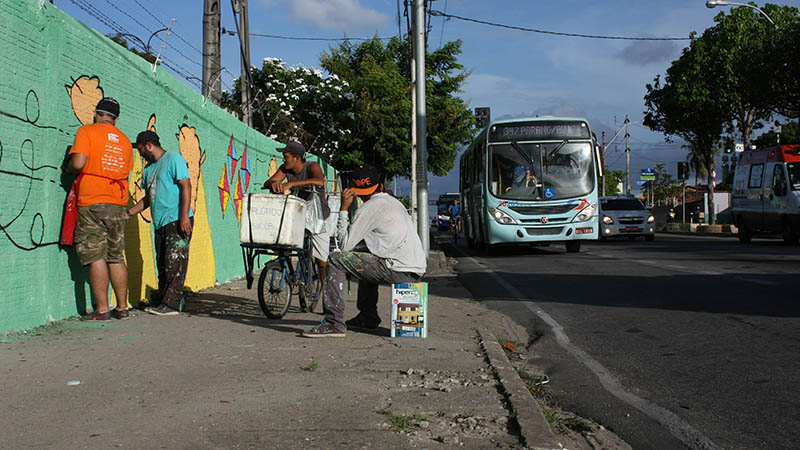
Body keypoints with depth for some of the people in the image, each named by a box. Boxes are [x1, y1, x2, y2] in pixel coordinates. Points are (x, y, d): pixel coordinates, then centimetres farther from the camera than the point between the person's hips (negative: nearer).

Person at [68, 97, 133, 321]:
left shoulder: (86, 131, -1)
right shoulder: (124, 139, 14)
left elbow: (78, 162, -12)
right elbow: (126, 172, 14)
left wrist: (70, 168, 9)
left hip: (92, 202, -5)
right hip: (118, 203, 5)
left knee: (96, 257, -3)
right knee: (116, 257, 9)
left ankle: (102, 309, -4)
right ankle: (122, 307, 9)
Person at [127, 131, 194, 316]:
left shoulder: (173, 159, -5)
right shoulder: (149, 168, 22)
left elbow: (186, 186, -14)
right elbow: (147, 198, 28)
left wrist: (184, 216, -22)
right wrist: (128, 213, 20)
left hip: (178, 221, -9)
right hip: (161, 223, 9)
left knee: (174, 262, -9)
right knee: (162, 264, 10)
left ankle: (171, 304, -9)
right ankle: (160, 300, 15)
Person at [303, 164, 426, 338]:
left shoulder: (370, 207, -5)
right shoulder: (394, 202, 21)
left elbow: (345, 244, -4)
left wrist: (344, 209, 3)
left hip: (399, 271, -9)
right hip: (417, 269, 9)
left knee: (336, 259, -5)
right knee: (366, 259, 35)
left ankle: (334, 323, -9)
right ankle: (368, 317, 38)